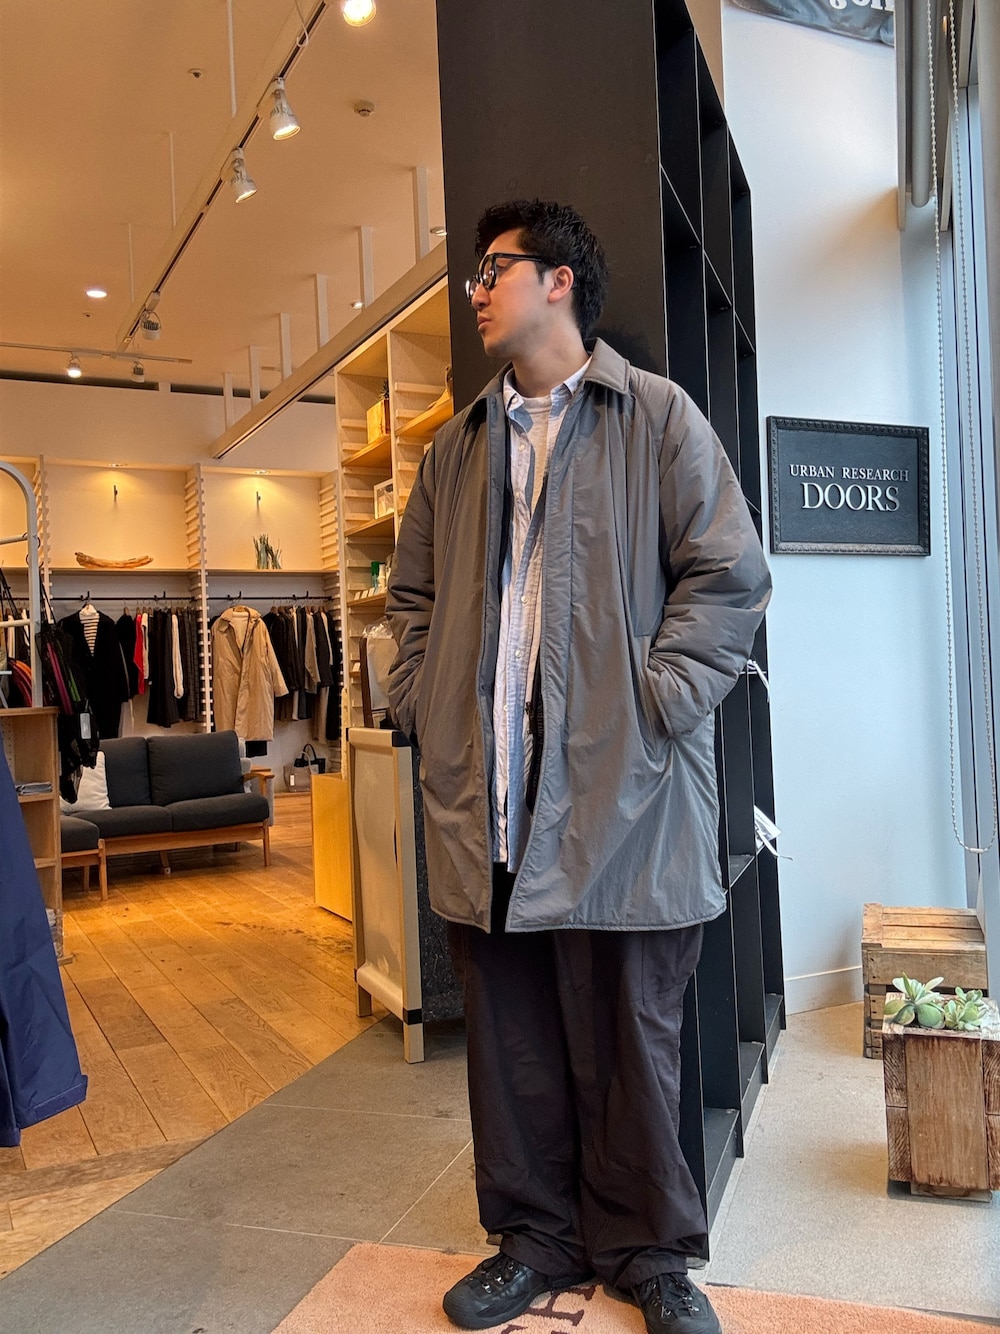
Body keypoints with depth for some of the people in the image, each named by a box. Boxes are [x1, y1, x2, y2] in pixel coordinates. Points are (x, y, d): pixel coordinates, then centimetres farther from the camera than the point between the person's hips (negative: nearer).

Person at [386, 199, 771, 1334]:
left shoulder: (656, 416, 2)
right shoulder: (458, 445, 17)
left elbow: (730, 574, -3)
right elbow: (412, 591, 22)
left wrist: (655, 706, -11)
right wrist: (425, 706, 8)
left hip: (622, 790, -4)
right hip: (485, 795, 5)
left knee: (631, 1035, 8)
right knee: (510, 1036, 13)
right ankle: (533, 1238, 32)